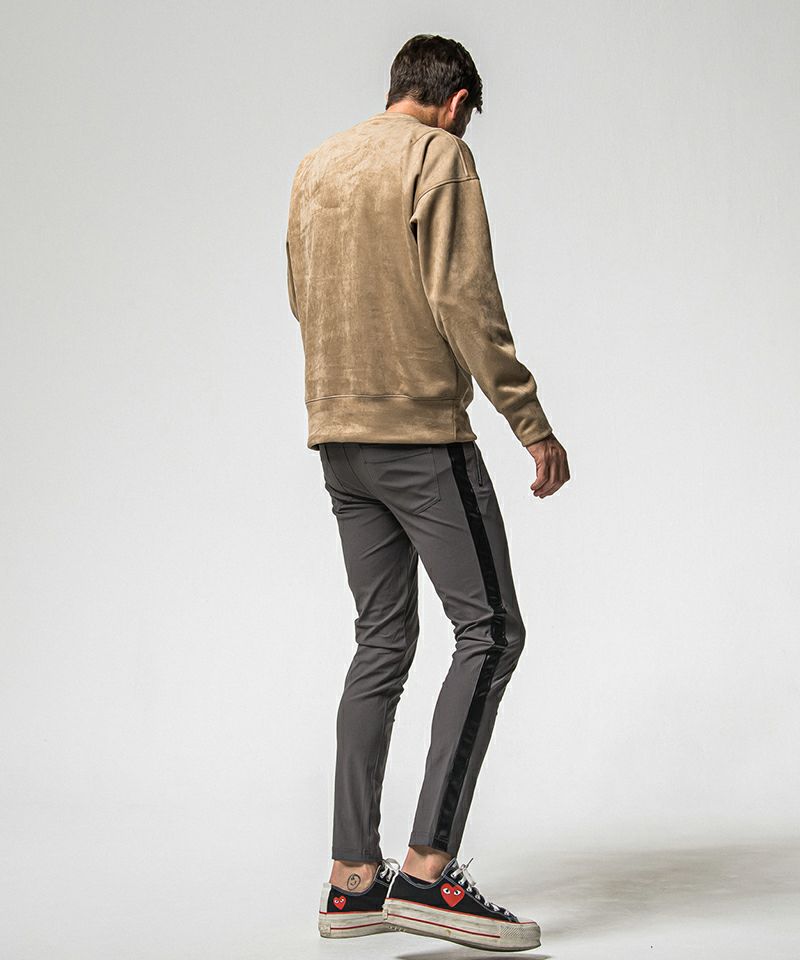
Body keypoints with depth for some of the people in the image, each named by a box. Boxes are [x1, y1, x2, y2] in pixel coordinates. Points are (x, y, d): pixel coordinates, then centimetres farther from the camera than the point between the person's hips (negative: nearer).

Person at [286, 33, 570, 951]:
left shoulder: (314, 166, 16)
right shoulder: (439, 157, -6)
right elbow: (464, 303, -14)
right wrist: (531, 423, -12)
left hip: (337, 439, 8)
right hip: (422, 433, -8)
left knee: (382, 641, 11)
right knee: (489, 632, -4)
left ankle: (353, 879, 11)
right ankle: (428, 869, -11)